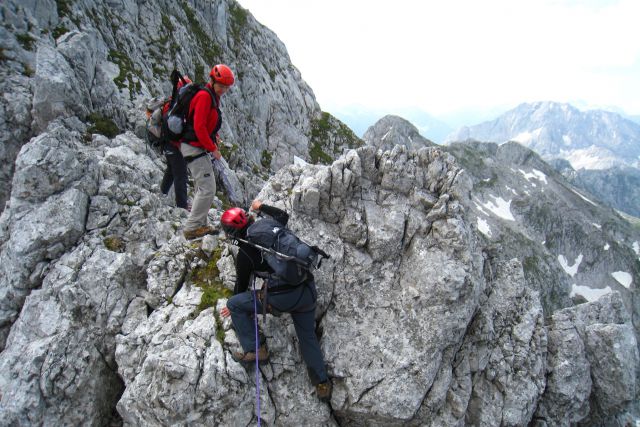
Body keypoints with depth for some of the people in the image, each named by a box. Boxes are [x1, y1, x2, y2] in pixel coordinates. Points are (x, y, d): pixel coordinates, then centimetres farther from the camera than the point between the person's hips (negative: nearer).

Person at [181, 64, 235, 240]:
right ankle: (192, 228, -6)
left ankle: (200, 225, 21)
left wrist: (214, 136, 6)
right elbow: (199, 126, -22)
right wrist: (213, 148, -17)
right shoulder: (204, 96, -15)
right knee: (208, 189, -12)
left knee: (202, 188, 14)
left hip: (198, 148, 11)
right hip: (194, 148, -10)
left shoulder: (213, 97, 16)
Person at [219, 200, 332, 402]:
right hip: (307, 290, 6)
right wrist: (261, 206, 48)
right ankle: (322, 383, 23)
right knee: (308, 336, 23)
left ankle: (254, 349, 14)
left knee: (234, 304, 12)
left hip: (280, 299, -6)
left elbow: (242, 284, 15)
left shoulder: (244, 253, 0)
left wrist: (233, 308, 34)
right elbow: (283, 214, 33)